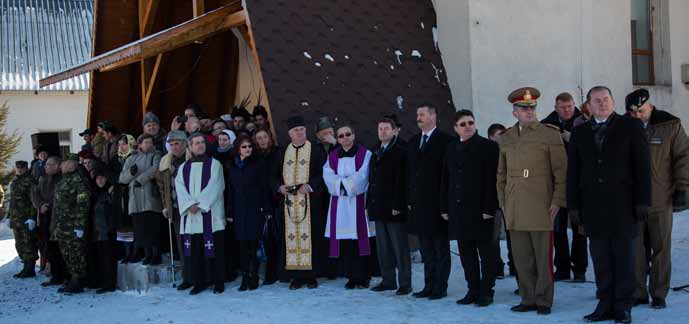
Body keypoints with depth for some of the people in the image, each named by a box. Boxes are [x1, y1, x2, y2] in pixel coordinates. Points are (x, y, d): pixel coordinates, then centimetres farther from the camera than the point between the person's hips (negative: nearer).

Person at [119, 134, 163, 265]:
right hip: (135, 199, 4)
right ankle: (148, 254, 10)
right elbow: (122, 178, 15)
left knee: (152, 227, -10)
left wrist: (140, 179, -13)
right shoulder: (131, 159, 21)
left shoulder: (155, 155, 10)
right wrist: (131, 172, -6)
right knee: (140, 228, 1)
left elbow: (155, 168, -11)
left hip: (150, 197, -4)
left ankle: (156, 255, -4)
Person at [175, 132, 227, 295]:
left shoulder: (214, 164, 4)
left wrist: (200, 204, -14)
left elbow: (213, 187, -7)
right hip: (191, 215, 3)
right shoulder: (183, 168, 14)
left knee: (214, 249, -3)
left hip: (210, 214, -3)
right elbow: (180, 189, 3)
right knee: (195, 251, 3)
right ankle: (199, 282, 12)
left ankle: (218, 282, 5)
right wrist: (190, 204, -13)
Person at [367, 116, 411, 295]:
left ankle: (405, 283, 5)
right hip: (378, 207, 7)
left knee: (400, 247, -1)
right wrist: (369, 204, 13)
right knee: (383, 247, 10)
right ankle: (388, 280, 17)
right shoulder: (376, 152, 17)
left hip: (394, 208, -7)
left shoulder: (400, 151, -7)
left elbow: (401, 180, -14)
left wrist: (397, 206, -19)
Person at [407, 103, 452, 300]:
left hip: (437, 203, -6)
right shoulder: (413, 142, 14)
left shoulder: (445, 141, -6)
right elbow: (410, 173, 15)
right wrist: (410, 199, 9)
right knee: (426, 248, 11)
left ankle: (440, 287, 7)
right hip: (418, 202, 6)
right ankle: (429, 285, 18)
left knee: (440, 246, 2)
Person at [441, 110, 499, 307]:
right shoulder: (452, 148, 13)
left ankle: (486, 291, 10)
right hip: (458, 209, 5)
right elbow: (446, 180, 14)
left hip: (480, 210, -5)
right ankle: (473, 290, 18)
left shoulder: (488, 146, -3)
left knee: (486, 252, 3)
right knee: (466, 252, 9)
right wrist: (445, 207, 9)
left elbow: (492, 180, -9)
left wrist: (489, 208, -15)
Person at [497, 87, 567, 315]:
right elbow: (501, 174, 19)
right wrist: (503, 202, 14)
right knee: (522, 258, 6)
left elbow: (561, 171, -2)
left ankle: (543, 301, 13)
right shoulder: (505, 139, 13)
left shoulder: (550, 134, 0)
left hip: (541, 208, -4)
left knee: (543, 257, 2)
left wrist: (557, 201, -7)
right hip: (515, 210, 4)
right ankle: (528, 299, 16)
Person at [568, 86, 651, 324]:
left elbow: (642, 166, 0)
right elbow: (573, 172, 11)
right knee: (601, 260, 4)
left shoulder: (631, 126, 4)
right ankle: (606, 305, 12)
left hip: (623, 205, -2)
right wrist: (573, 205, 5)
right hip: (593, 206, 2)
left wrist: (642, 201, -7)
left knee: (624, 258, 3)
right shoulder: (580, 133, 12)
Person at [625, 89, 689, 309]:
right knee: (635, 249, 3)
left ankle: (659, 294, 15)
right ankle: (638, 293, 13)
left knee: (661, 249, 4)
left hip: (661, 201, -1)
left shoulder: (670, 125, 1)